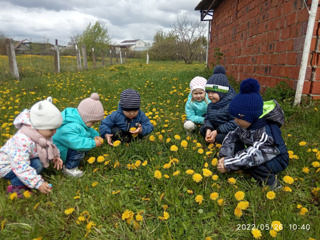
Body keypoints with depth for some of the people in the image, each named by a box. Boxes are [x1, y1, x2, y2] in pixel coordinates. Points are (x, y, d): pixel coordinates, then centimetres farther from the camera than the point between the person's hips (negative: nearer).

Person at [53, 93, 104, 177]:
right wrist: (93, 143, -35)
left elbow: (89, 130, 12)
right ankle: (69, 168, -8)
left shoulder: (80, 121, -3)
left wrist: (95, 135, -8)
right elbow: (75, 142, -43)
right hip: (59, 152, -10)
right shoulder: (70, 127, -35)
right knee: (79, 150, -31)